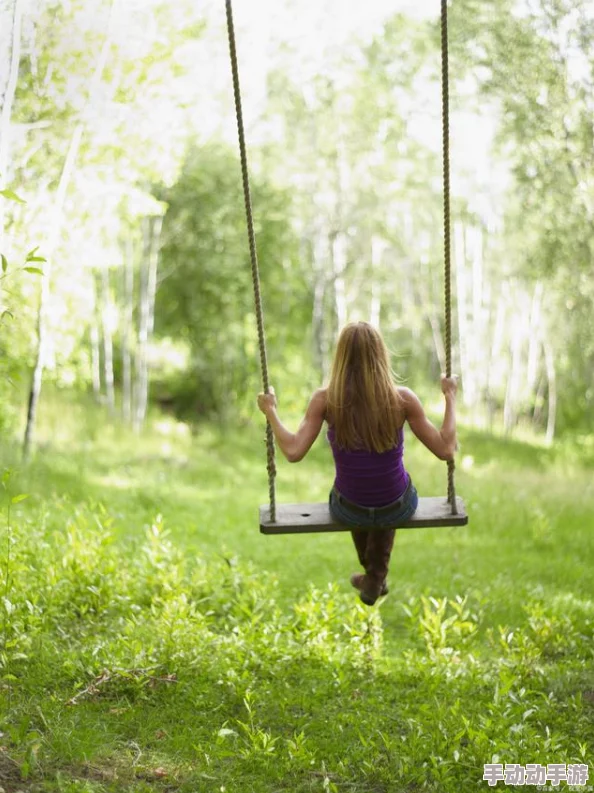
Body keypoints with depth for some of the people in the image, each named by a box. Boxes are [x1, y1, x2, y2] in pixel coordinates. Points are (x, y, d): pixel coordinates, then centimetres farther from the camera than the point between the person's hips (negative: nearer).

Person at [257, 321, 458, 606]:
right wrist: (450, 397, -4)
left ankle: (374, 575, 60)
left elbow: (293, 452, -24)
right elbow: (445, 450, -15)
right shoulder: (402, 398, -19)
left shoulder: (325, 399, -19)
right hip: (399, 507, 0)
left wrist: (271, 411, -9)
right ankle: (375, 579, 45)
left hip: (349, 510, 0)